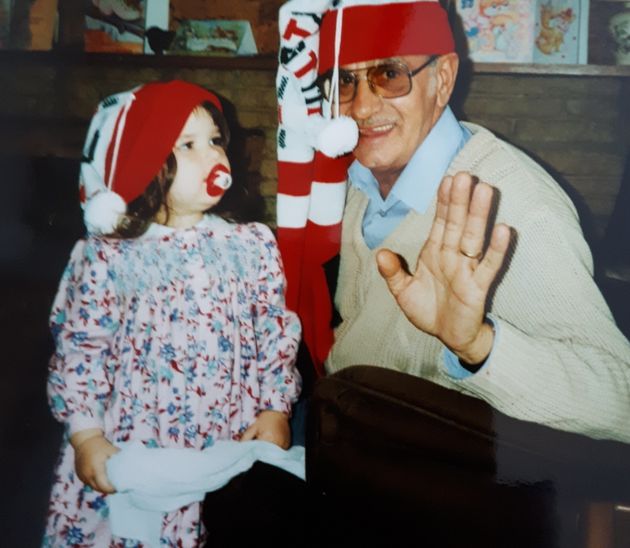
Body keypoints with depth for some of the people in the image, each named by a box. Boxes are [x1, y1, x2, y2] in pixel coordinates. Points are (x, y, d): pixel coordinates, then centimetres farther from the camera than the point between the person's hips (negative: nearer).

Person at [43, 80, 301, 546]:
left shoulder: (253, 245, 2)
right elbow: (79, 351, -2)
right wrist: (87, 436, -8)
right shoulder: (107, 257, -4)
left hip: (232, 450, 2)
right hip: (130, 455, -1)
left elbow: (276, 335, 5)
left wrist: (276, 409, -3)